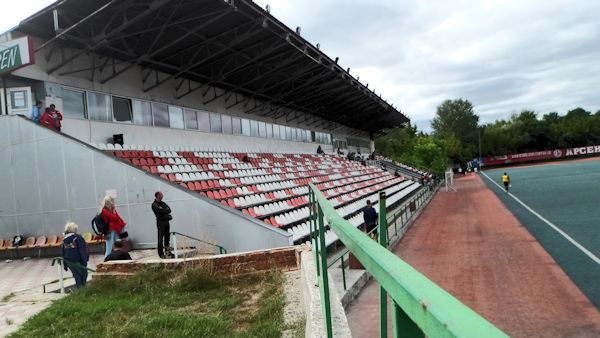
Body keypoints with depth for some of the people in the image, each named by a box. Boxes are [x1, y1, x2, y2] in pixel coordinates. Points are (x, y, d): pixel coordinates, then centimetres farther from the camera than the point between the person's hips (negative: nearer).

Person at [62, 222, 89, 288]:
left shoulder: (64, 240, 8)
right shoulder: (78, 238, -12)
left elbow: (63, 253, 13)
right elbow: (82, 251, -15)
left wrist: (65, 265, 19)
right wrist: (84, 261, -14)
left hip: (69, 262, 6)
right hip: (78, 261, -6)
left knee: (76, 275, 15)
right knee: (84, 274, 10)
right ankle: (82, 286, 6)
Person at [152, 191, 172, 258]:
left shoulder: (163, 203, 17)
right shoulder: (154, 204, -5)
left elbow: (169, 210, 5)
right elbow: (161, 211, -20)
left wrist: (164, 211, -11)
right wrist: (166, 210, -4)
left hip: (166, 221, 7)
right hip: (160, 222, -7)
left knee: (167, 237, 12)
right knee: (160, 238, -6)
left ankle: (167, 251, 22)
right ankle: (161, 253, -3)